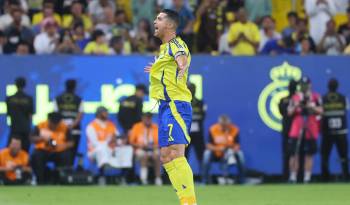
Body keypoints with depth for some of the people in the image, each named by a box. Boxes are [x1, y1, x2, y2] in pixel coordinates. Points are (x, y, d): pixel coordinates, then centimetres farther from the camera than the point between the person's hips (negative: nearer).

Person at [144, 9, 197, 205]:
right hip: (167, 107, 10)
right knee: (166, 157, 8)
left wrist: (182, 65, -56)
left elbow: (182, 58, -35)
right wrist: (156, 70, 56)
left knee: (175, 154, -19)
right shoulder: (166, 48, 20)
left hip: (175, 105, -10)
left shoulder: (175, 44, -9)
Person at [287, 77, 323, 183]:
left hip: (310, 130, 0)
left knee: (309, 154, 1)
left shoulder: (316, 97, 6)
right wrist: (295, 106, -14)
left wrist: (312, 107, -16)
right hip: (296, 130, 0)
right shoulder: (295, 97, 8)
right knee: (294, 153, -6)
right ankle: (292, 177, -2)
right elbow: (289, 112, 4)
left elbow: (320, 111, 0)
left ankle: (307, 178, 5)